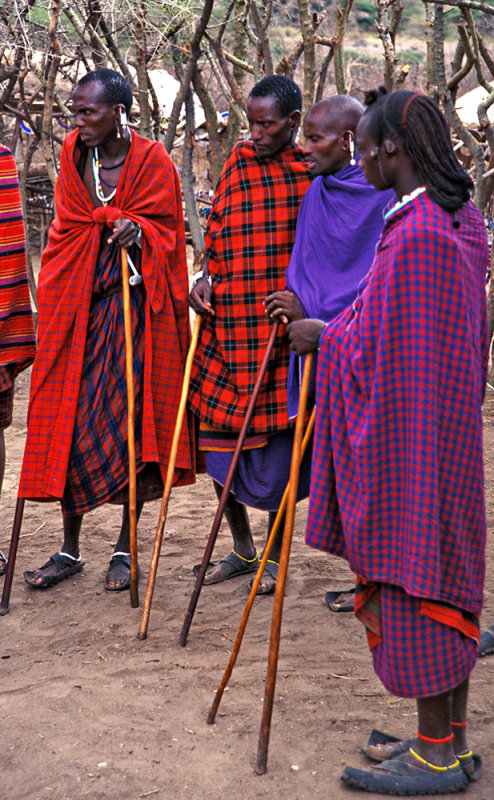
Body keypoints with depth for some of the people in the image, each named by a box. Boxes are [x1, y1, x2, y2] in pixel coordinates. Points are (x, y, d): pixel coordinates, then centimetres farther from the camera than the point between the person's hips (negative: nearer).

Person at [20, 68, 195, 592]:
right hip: (76, 302, 4)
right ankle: (69, 549, 16)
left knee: (130, 419, 0)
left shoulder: (151, 160, -4)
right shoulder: (73, 155, 6)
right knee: (68, 420, 3)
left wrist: (137, 230, -18)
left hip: (134, 303, -3)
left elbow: (167, 229, 0)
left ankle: (126, 548, 15)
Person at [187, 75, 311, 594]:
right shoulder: (237, 163, 9)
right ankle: (241, 549, 27)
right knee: (218, 436, 8)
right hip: (227, 326, 4)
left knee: (276, 444, 2)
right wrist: (206, 277, 0)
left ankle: (275, 558, 22)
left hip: (281, 329, -4)